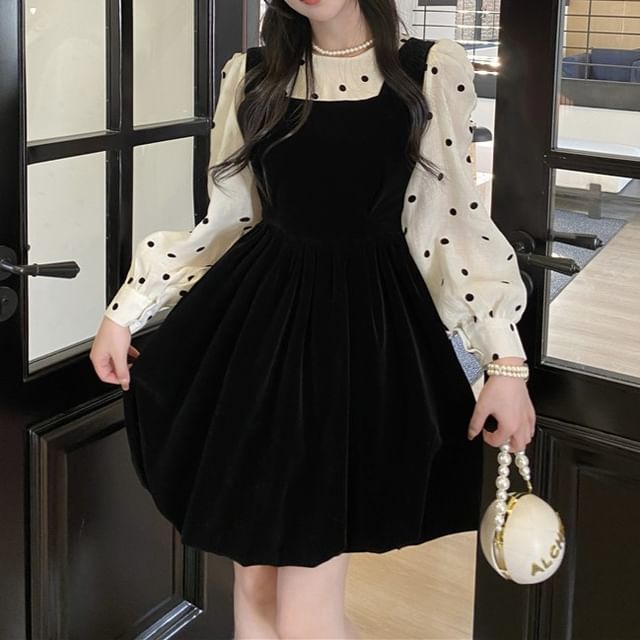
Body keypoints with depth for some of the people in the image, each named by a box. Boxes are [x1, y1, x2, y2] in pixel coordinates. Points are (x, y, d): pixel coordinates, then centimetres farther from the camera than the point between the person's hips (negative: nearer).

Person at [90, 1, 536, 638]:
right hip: (256, 320, 3)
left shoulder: (434, 71, -3)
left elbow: (458, 222, -1)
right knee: (254, 576, 13)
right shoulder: (250, 75, 5)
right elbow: (226, 219, 11)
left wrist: (506, 361, -6)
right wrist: (123, 311, 11)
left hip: (365, 327, -3)